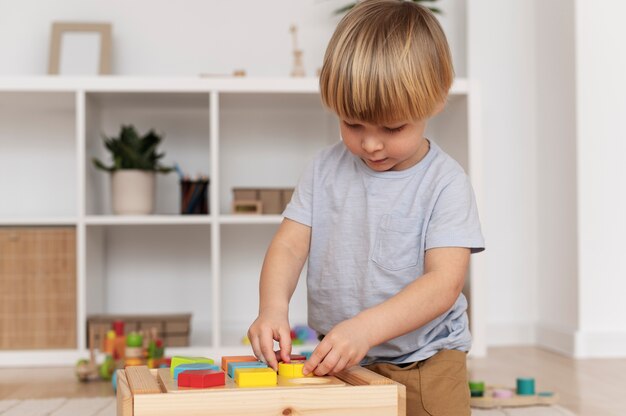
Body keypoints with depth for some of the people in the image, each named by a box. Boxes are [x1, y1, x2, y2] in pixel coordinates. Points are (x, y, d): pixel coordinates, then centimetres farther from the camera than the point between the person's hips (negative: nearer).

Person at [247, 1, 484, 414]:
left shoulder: (444, 182, -11)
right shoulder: (327, 168, 1)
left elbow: (444, 282, -19)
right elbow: (290, 244, -1)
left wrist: (366, 328, -32)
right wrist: (273, 307, -22)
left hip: (423, 366, -3)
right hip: (336, 362, 3)